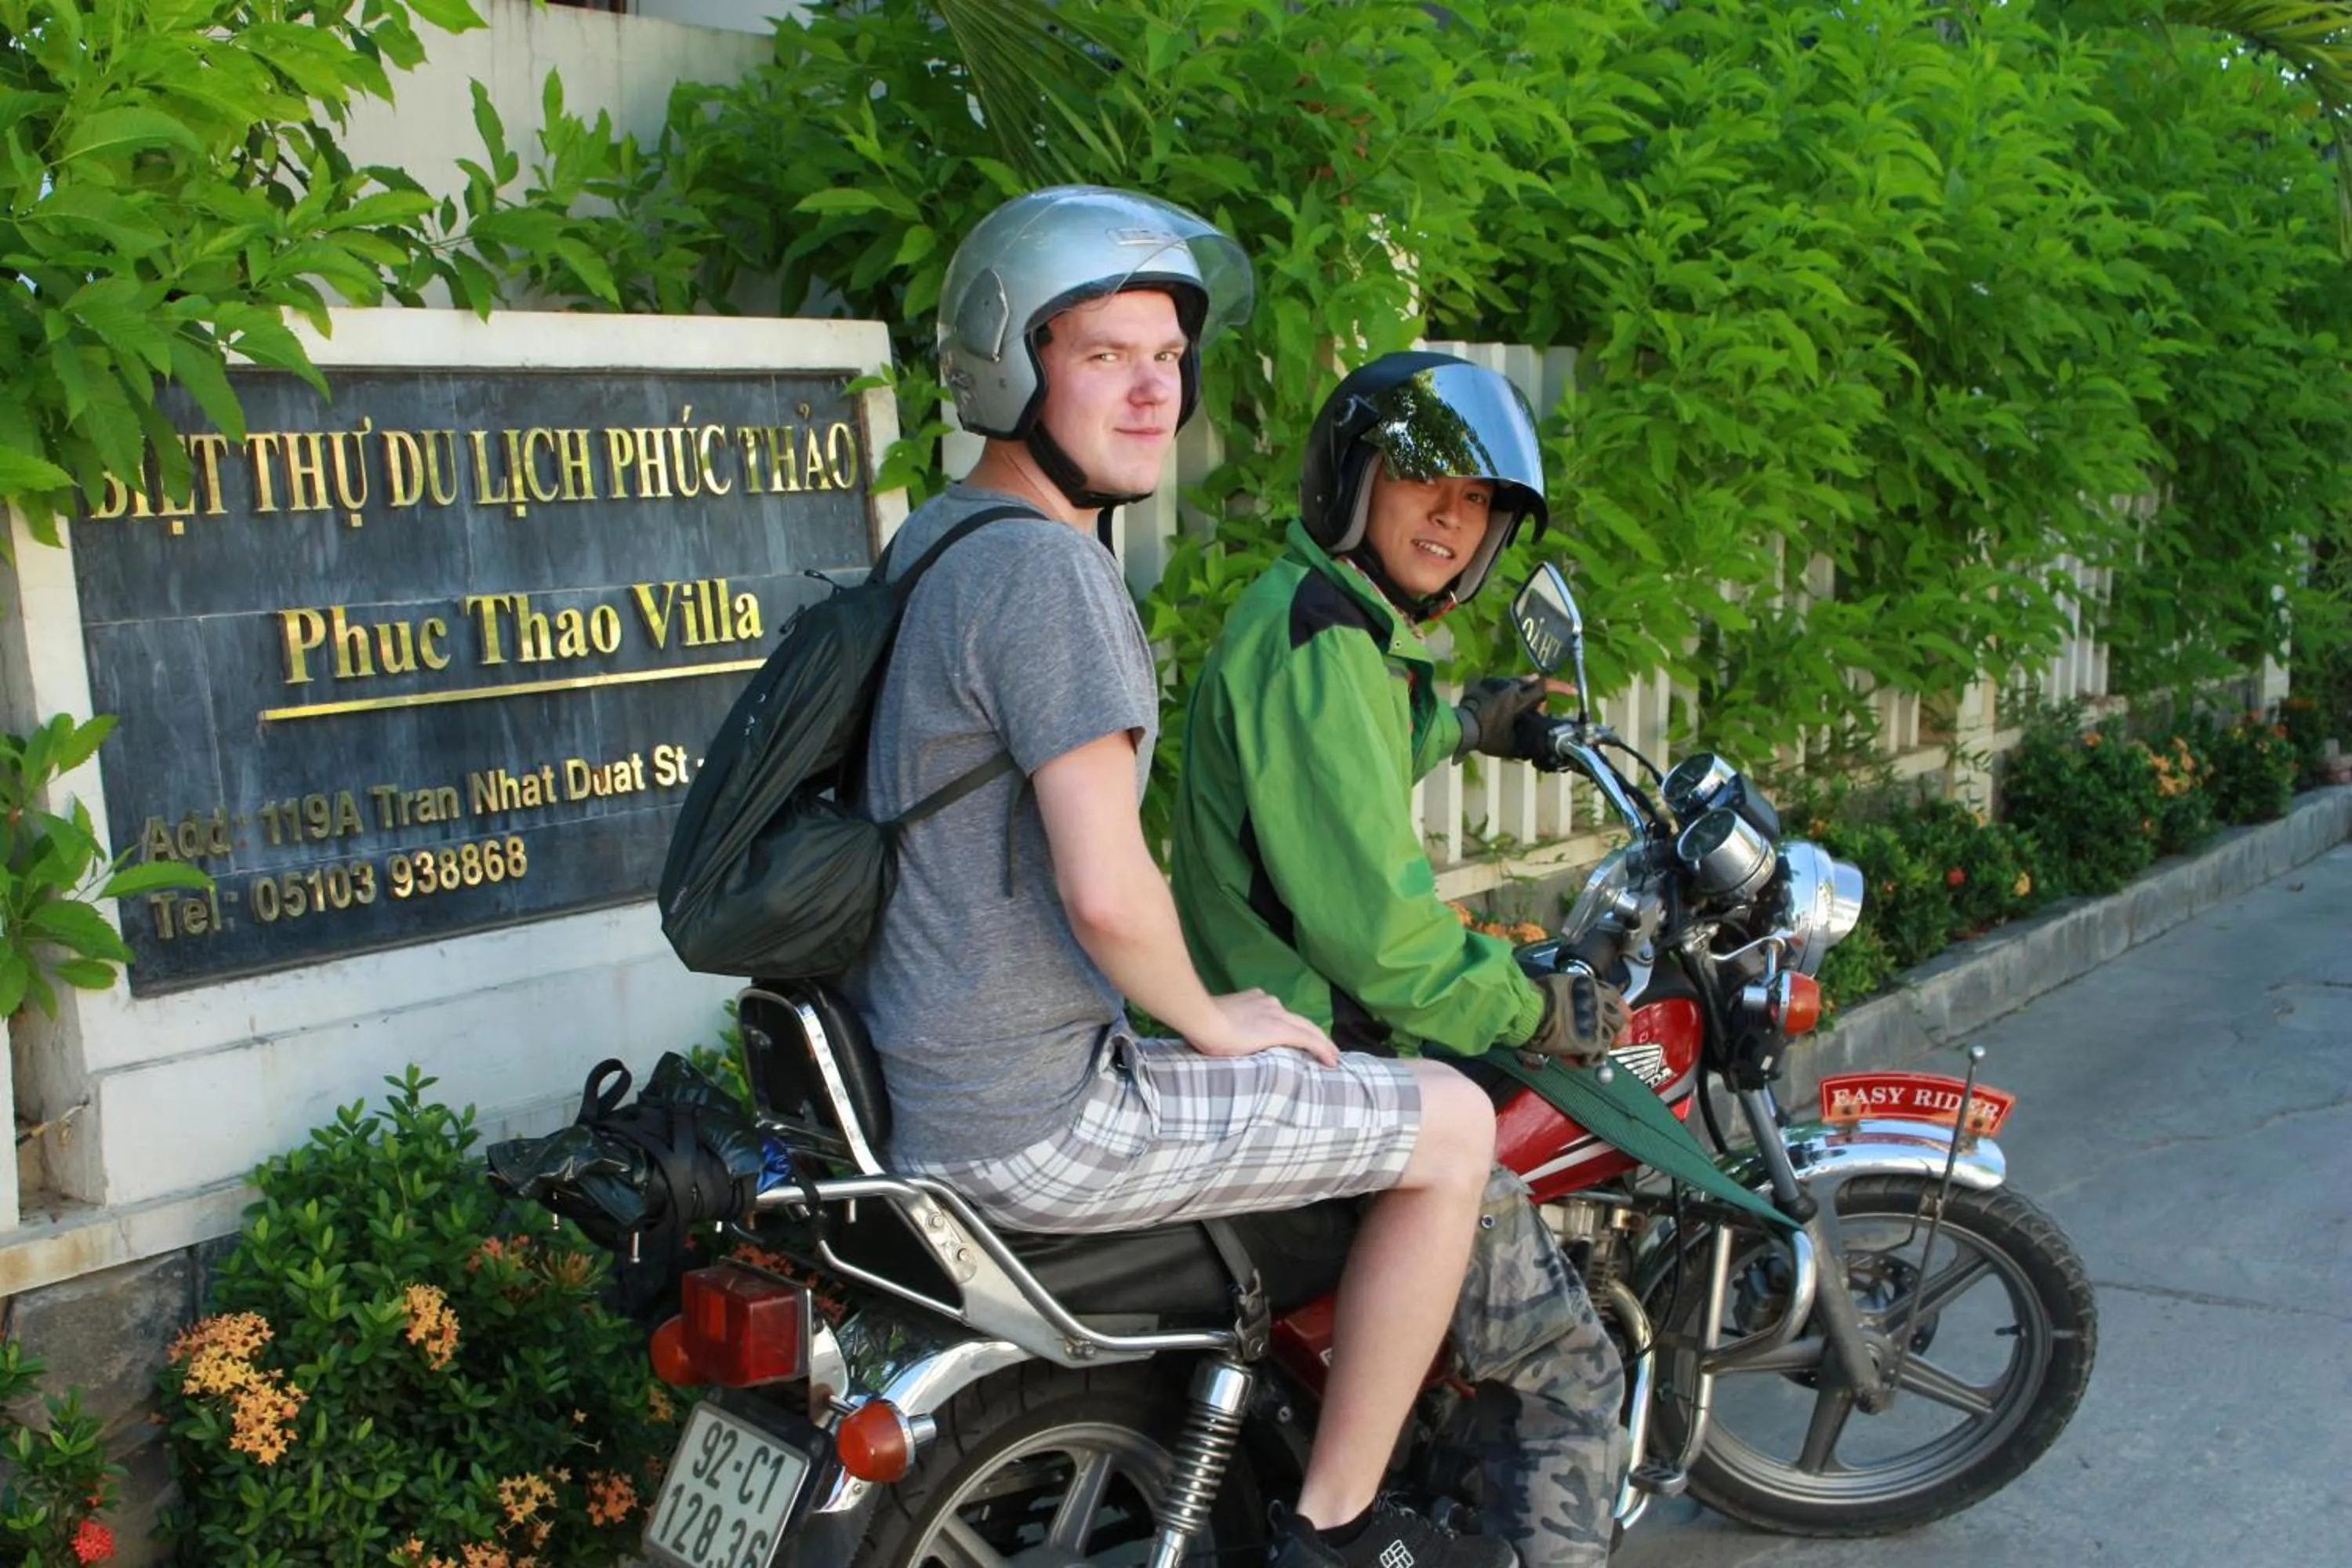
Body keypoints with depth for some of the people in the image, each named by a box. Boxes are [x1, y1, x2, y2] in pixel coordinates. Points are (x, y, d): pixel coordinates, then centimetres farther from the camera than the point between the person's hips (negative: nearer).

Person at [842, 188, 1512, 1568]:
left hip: (916, 1071, 10)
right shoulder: (1050, 569, -21)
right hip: (1033, 1119, -10)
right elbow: (1107, 886, -28)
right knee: (1454, 1125, 0)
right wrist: (1211, 1023, -9)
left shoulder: (936, 535, 11)